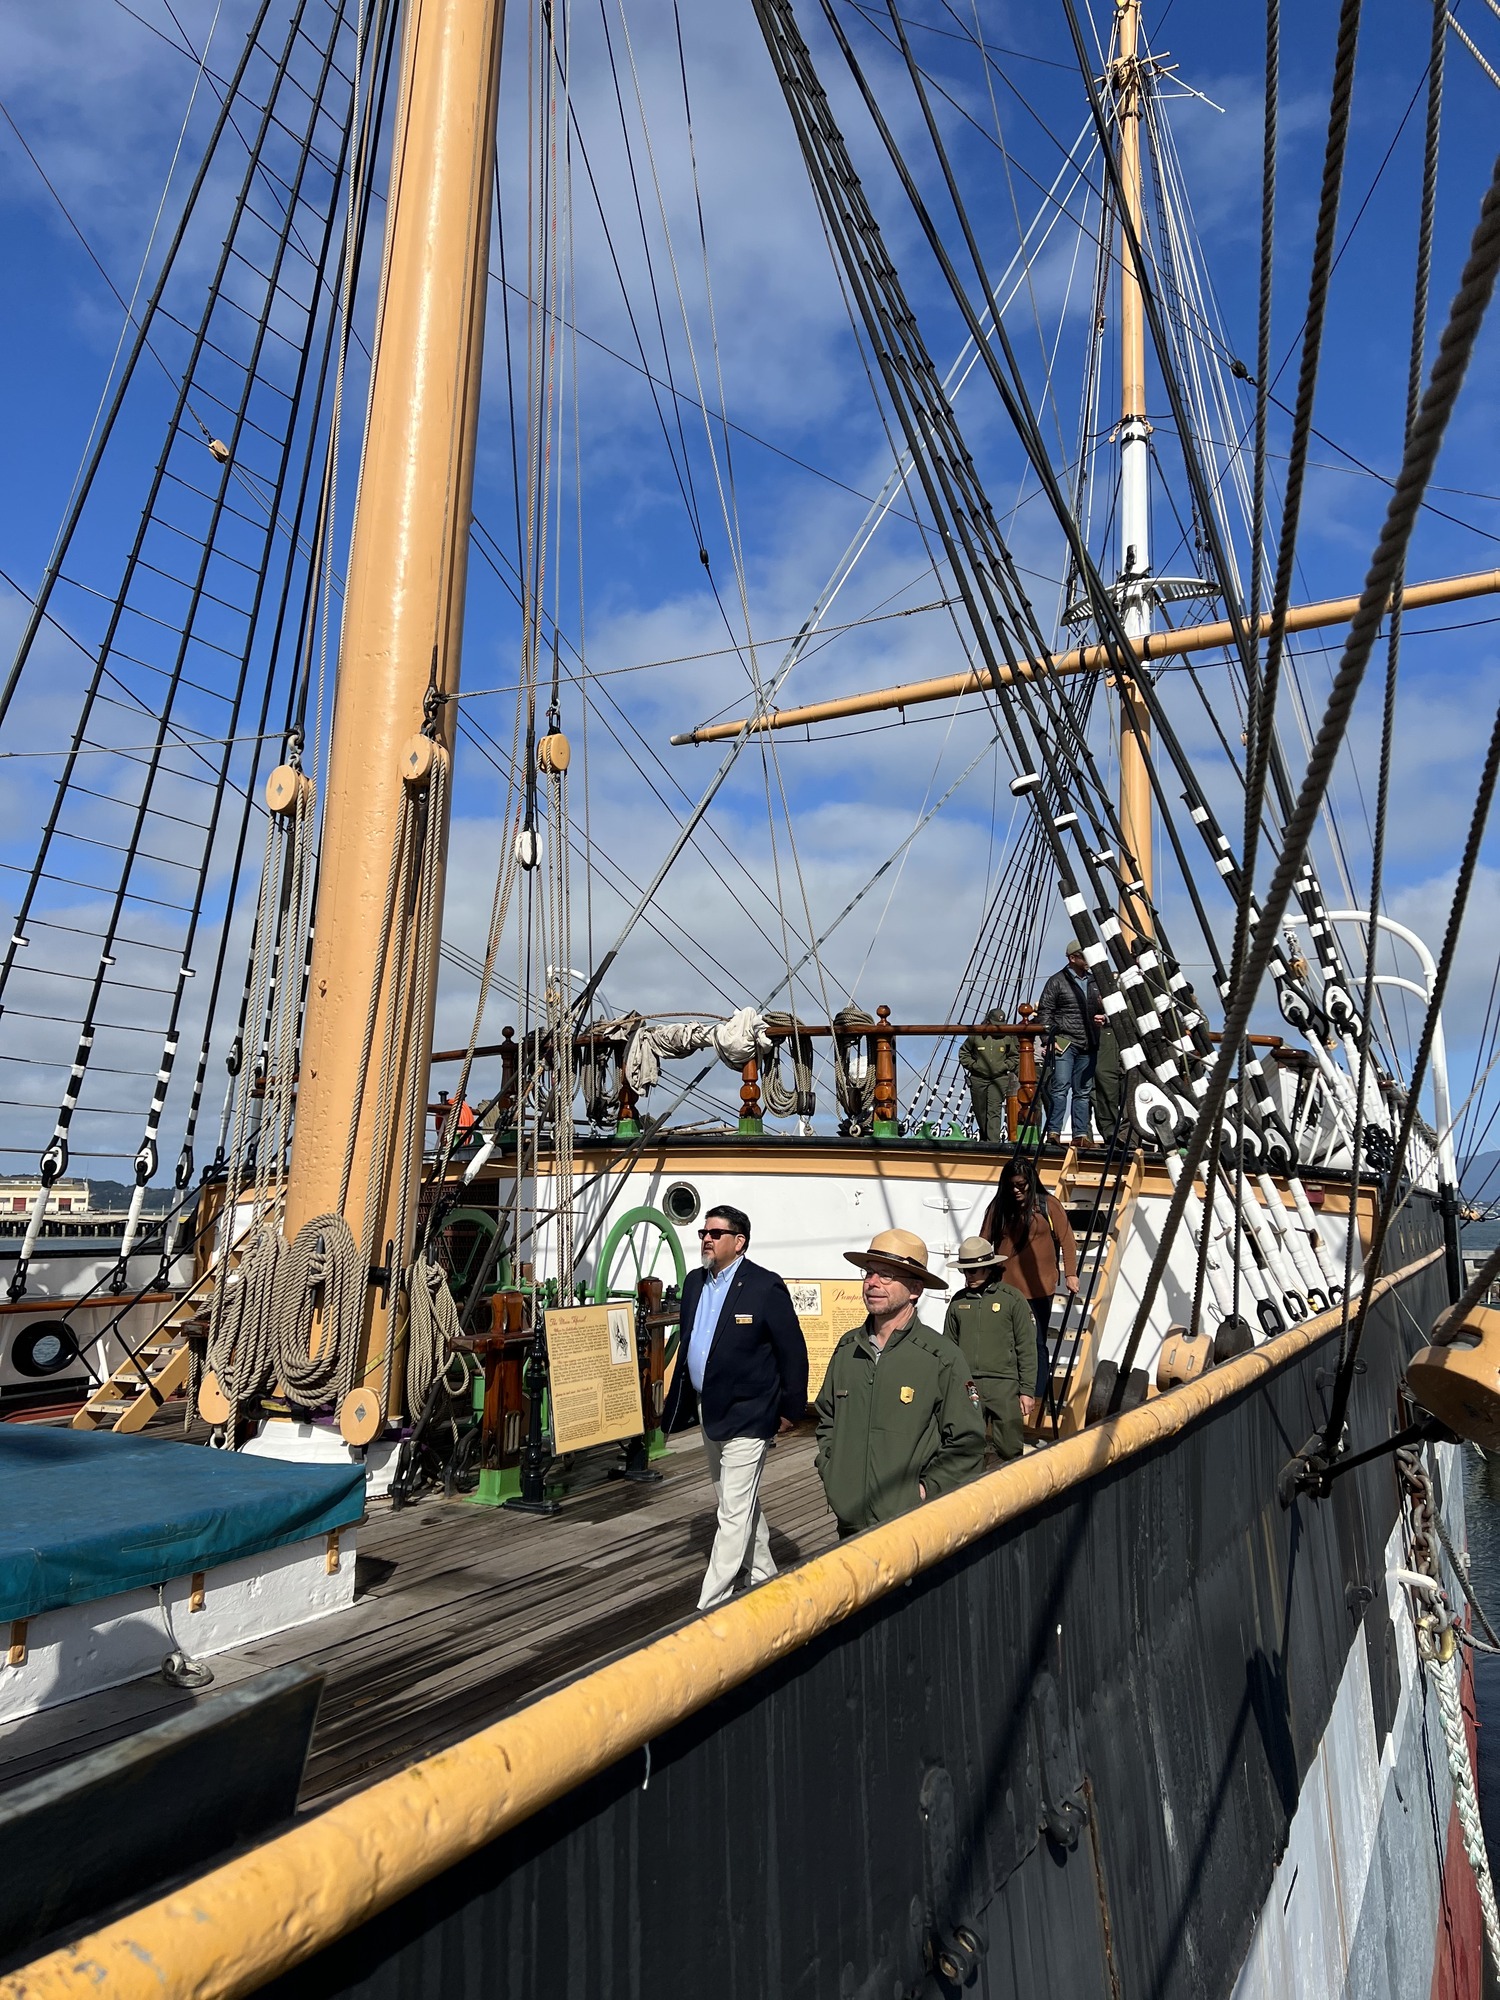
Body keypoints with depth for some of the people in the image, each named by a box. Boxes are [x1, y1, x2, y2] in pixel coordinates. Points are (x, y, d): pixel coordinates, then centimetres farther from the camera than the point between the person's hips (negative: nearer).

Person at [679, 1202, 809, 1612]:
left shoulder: (766, 1287, -16)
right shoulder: (694, 1282, 5)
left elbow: (793, 1352, -12)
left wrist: (790, 1410, -8)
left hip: (747, 1418, -8)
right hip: (708, 1412, 8)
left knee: (735, 1514, -4)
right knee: (743, 1504, 22)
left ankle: (710, 1605, 4)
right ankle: (764, 1577, 39)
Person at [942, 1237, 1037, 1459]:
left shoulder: (1012, 1299, 0)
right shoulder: (958, 1301, 9)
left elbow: (1026, 1349, 1)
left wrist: (1027, 1390, -2)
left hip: (1004, 1385, -3)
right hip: (966, 1386, 3)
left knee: (1010, 1450, 0)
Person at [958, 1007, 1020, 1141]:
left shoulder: (1007, 1036, 1)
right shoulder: (976, 1034, 0)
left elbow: (1015, 1056, 13)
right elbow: (963, 1053, 11)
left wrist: (1004, 1066, -2)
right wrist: (972, 1065, -2)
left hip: (999, 1079, -1)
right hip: (978, 1079, 1)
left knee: (994, 1110, -13)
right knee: (980, 1112, 10)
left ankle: (994, 1142, -17)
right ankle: (984, 1140, 28)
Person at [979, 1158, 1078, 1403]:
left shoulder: (1048, 1204, 0)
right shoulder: (998, 1207, 6)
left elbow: (1067, 1239, 0)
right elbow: (984, 1242, 8)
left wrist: (1070, 1273, -5)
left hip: (1039, 1289, -2)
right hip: (1005, 1288, 2)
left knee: (1036, 1344, 3)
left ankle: (1037, 1397, 10)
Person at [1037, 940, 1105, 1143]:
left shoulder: (1094, 982, 18)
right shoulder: (1057, 981, 1)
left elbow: (1102, 1009, 29)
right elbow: (1044, 1012, -2)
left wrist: (1102, 1017, 5)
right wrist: (1050, 1038, -12)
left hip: (1087, 1047, 6)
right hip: (1064, 1043, -6)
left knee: (1083, 1092, 7)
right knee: (1060, 1087, -12)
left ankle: (1081, 1134, 10)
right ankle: (1054, 1132, -10)